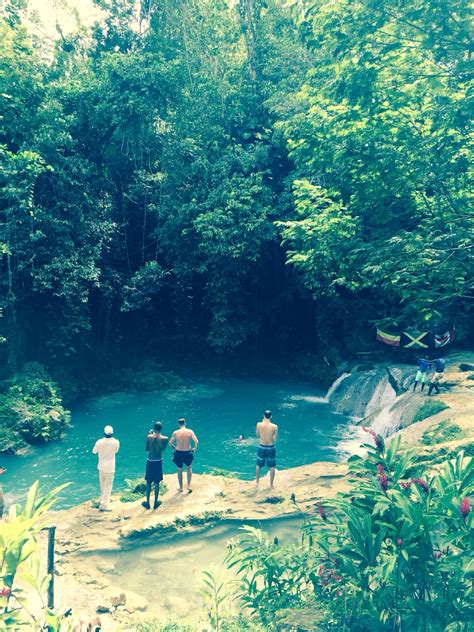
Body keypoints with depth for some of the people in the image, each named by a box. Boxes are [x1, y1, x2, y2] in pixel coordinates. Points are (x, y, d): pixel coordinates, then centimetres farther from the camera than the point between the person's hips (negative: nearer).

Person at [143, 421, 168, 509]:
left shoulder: (149, 437, -13)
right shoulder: (165, 438, -12)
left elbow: (146, 449, 0)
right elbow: (163, 449, 3)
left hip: (150, 461, 0)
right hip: (158, 462, 0)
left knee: (148, 483, 12)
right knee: (157, 483, 11)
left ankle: (147, 503, 20)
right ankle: (155, 503, 20)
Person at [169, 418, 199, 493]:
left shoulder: (175, 432, -10)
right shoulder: (190, 431, -10)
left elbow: (170, 443, -5)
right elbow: (196, 442, -16)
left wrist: (174, 448, 14)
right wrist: (194, 448, 3)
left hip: (178, 453, 0)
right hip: (188, 453, 0)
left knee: (179, 470, 19)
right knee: (189, 468, 27)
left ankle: (180, 487, 30)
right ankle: (188, 485, 22)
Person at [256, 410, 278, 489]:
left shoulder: (259, 424, -13)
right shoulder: (274, 426, -17)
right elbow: (275, 439, -10)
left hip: (261, 447, 2)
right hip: (271, 448, -2)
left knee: (259, 465, 22)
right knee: (272, 467, 14)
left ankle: (257, 481, 34)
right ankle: (271, 484, 20)